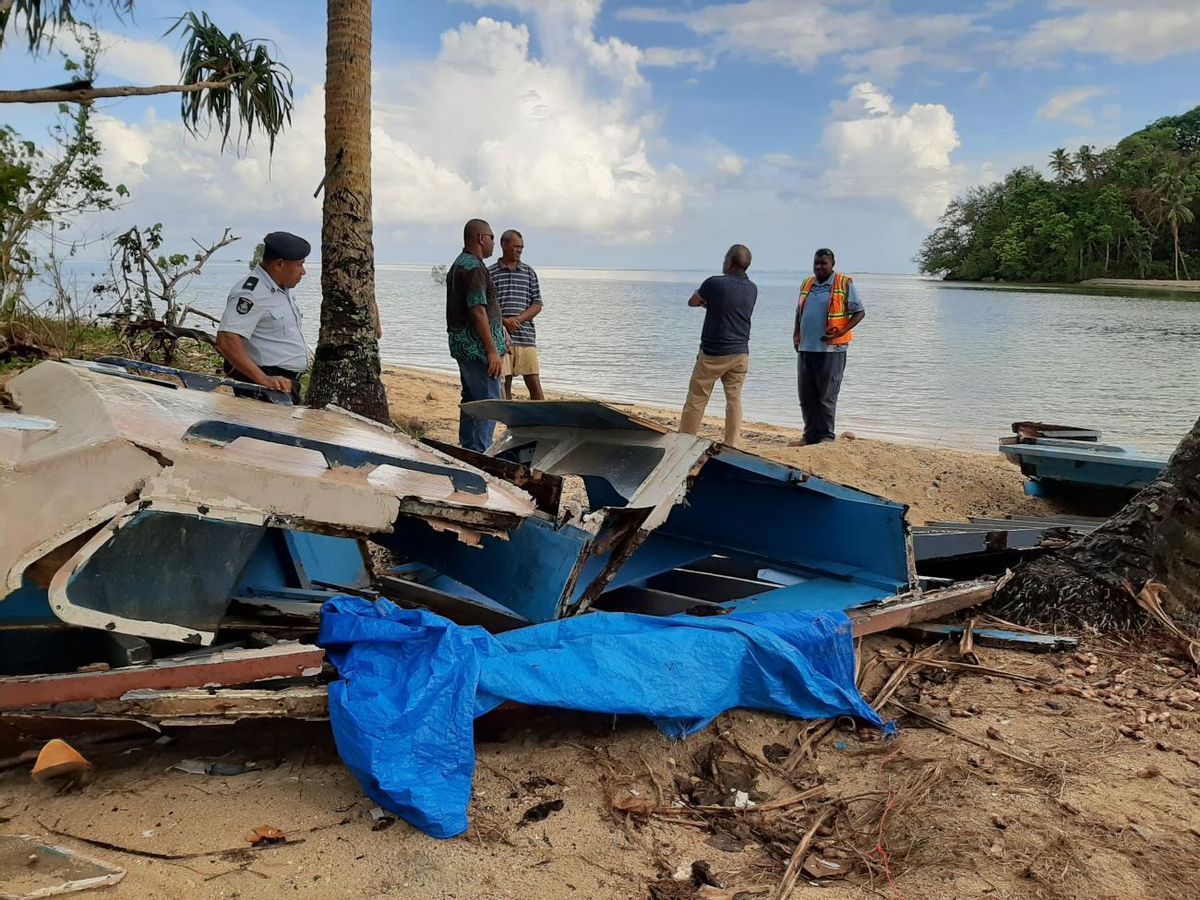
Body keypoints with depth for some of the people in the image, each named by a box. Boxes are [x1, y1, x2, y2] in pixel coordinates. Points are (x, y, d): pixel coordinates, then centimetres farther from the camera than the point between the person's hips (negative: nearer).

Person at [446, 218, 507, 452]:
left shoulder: (458, 265, 18)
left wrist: (501, 338, 26)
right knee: (488, 402, -8)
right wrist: (492, 351, -22)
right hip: (477, 345, -11)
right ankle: (480, 455, -8)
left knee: (471, 400, 15)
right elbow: (478, 312, -23)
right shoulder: (474, 267, -16)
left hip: (462, 345, 11)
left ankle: (467, 450, 21)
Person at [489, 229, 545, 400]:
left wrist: (518, 319, -10)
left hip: (526, 336, 1)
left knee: (534, 383, -3)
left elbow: (537, 305, 6)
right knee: (504, 383, 2)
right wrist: (503, 321, -15)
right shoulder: (489, 273, 4)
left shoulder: (529, 273, 11)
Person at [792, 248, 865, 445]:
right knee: (806, 397, 9)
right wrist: (796, 334, 10)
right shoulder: (806, 284, 15)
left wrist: (842, 331, -15)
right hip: (805, 349, 6)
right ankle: (810, 436, 17)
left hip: (831, 349, -6)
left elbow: (859, 312, -1)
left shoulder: (844, 284, -1)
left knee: (827, 397, -2)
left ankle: (826, 437, 6)